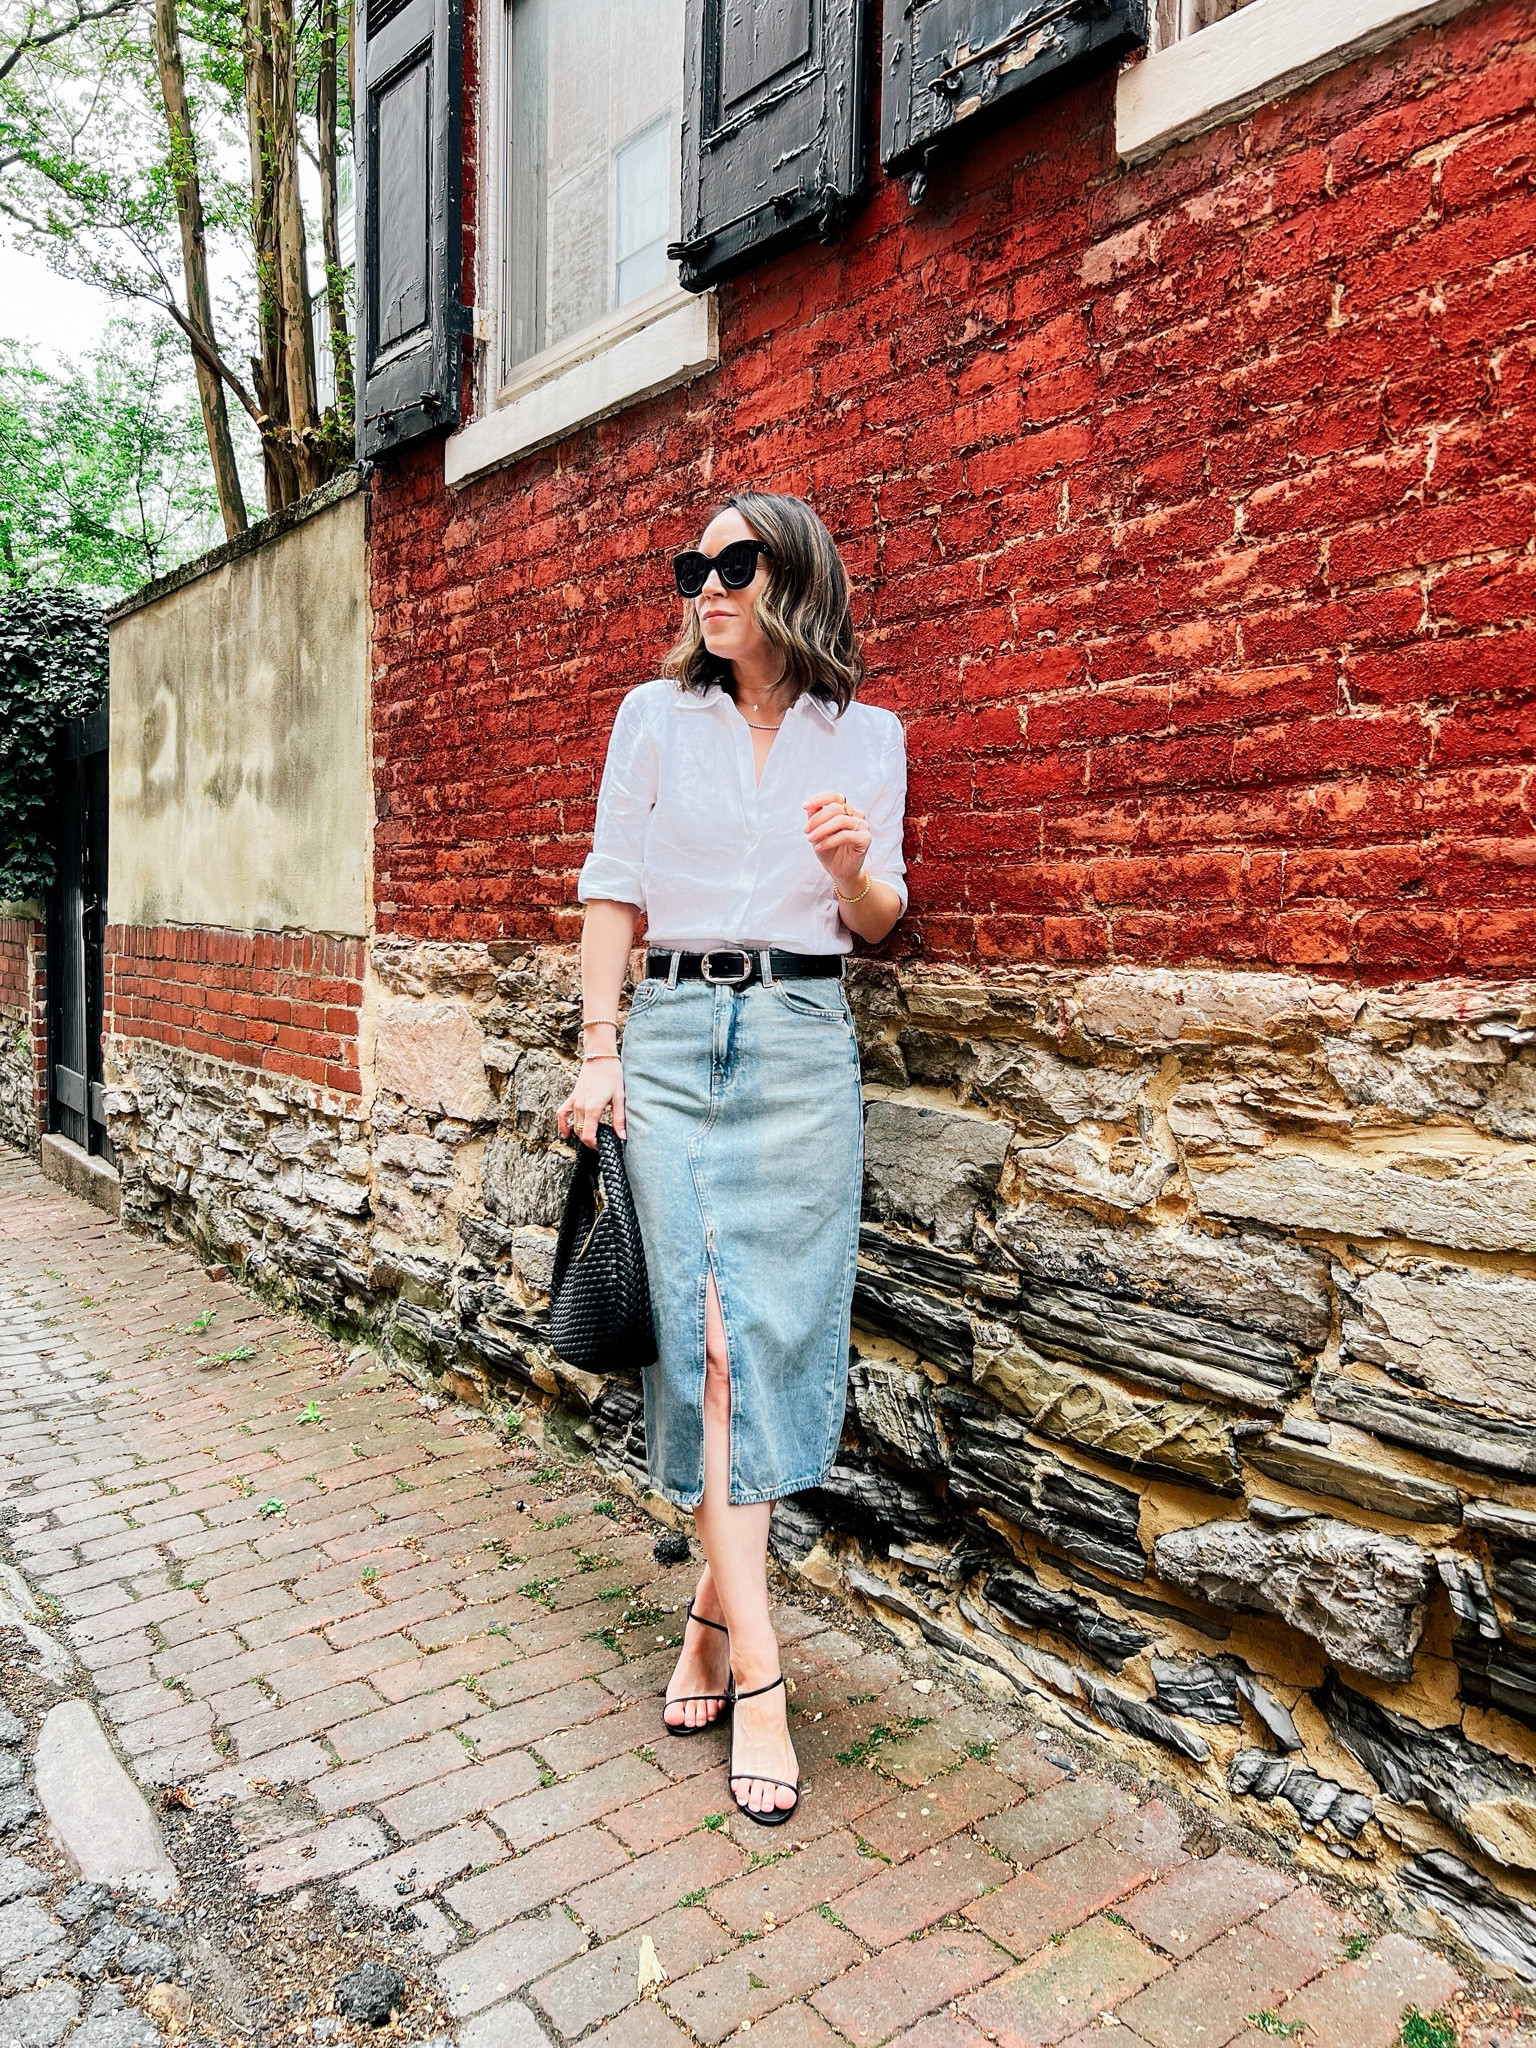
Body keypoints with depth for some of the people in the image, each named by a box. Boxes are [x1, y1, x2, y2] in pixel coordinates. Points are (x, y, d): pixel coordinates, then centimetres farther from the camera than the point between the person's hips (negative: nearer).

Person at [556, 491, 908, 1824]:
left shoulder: (867, 737, 7)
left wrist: (857, 867, -11)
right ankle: (754, 1666, 1)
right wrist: (598, 1048, 0)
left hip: (802, 1039, 0)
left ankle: (716, 1608, 18)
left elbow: (877, 923, 11)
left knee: (776, 1324, -3)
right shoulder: (656, 716, 7)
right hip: (674, 1032, 0)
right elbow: (613, 890, 7)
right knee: (703, 1327, -6)